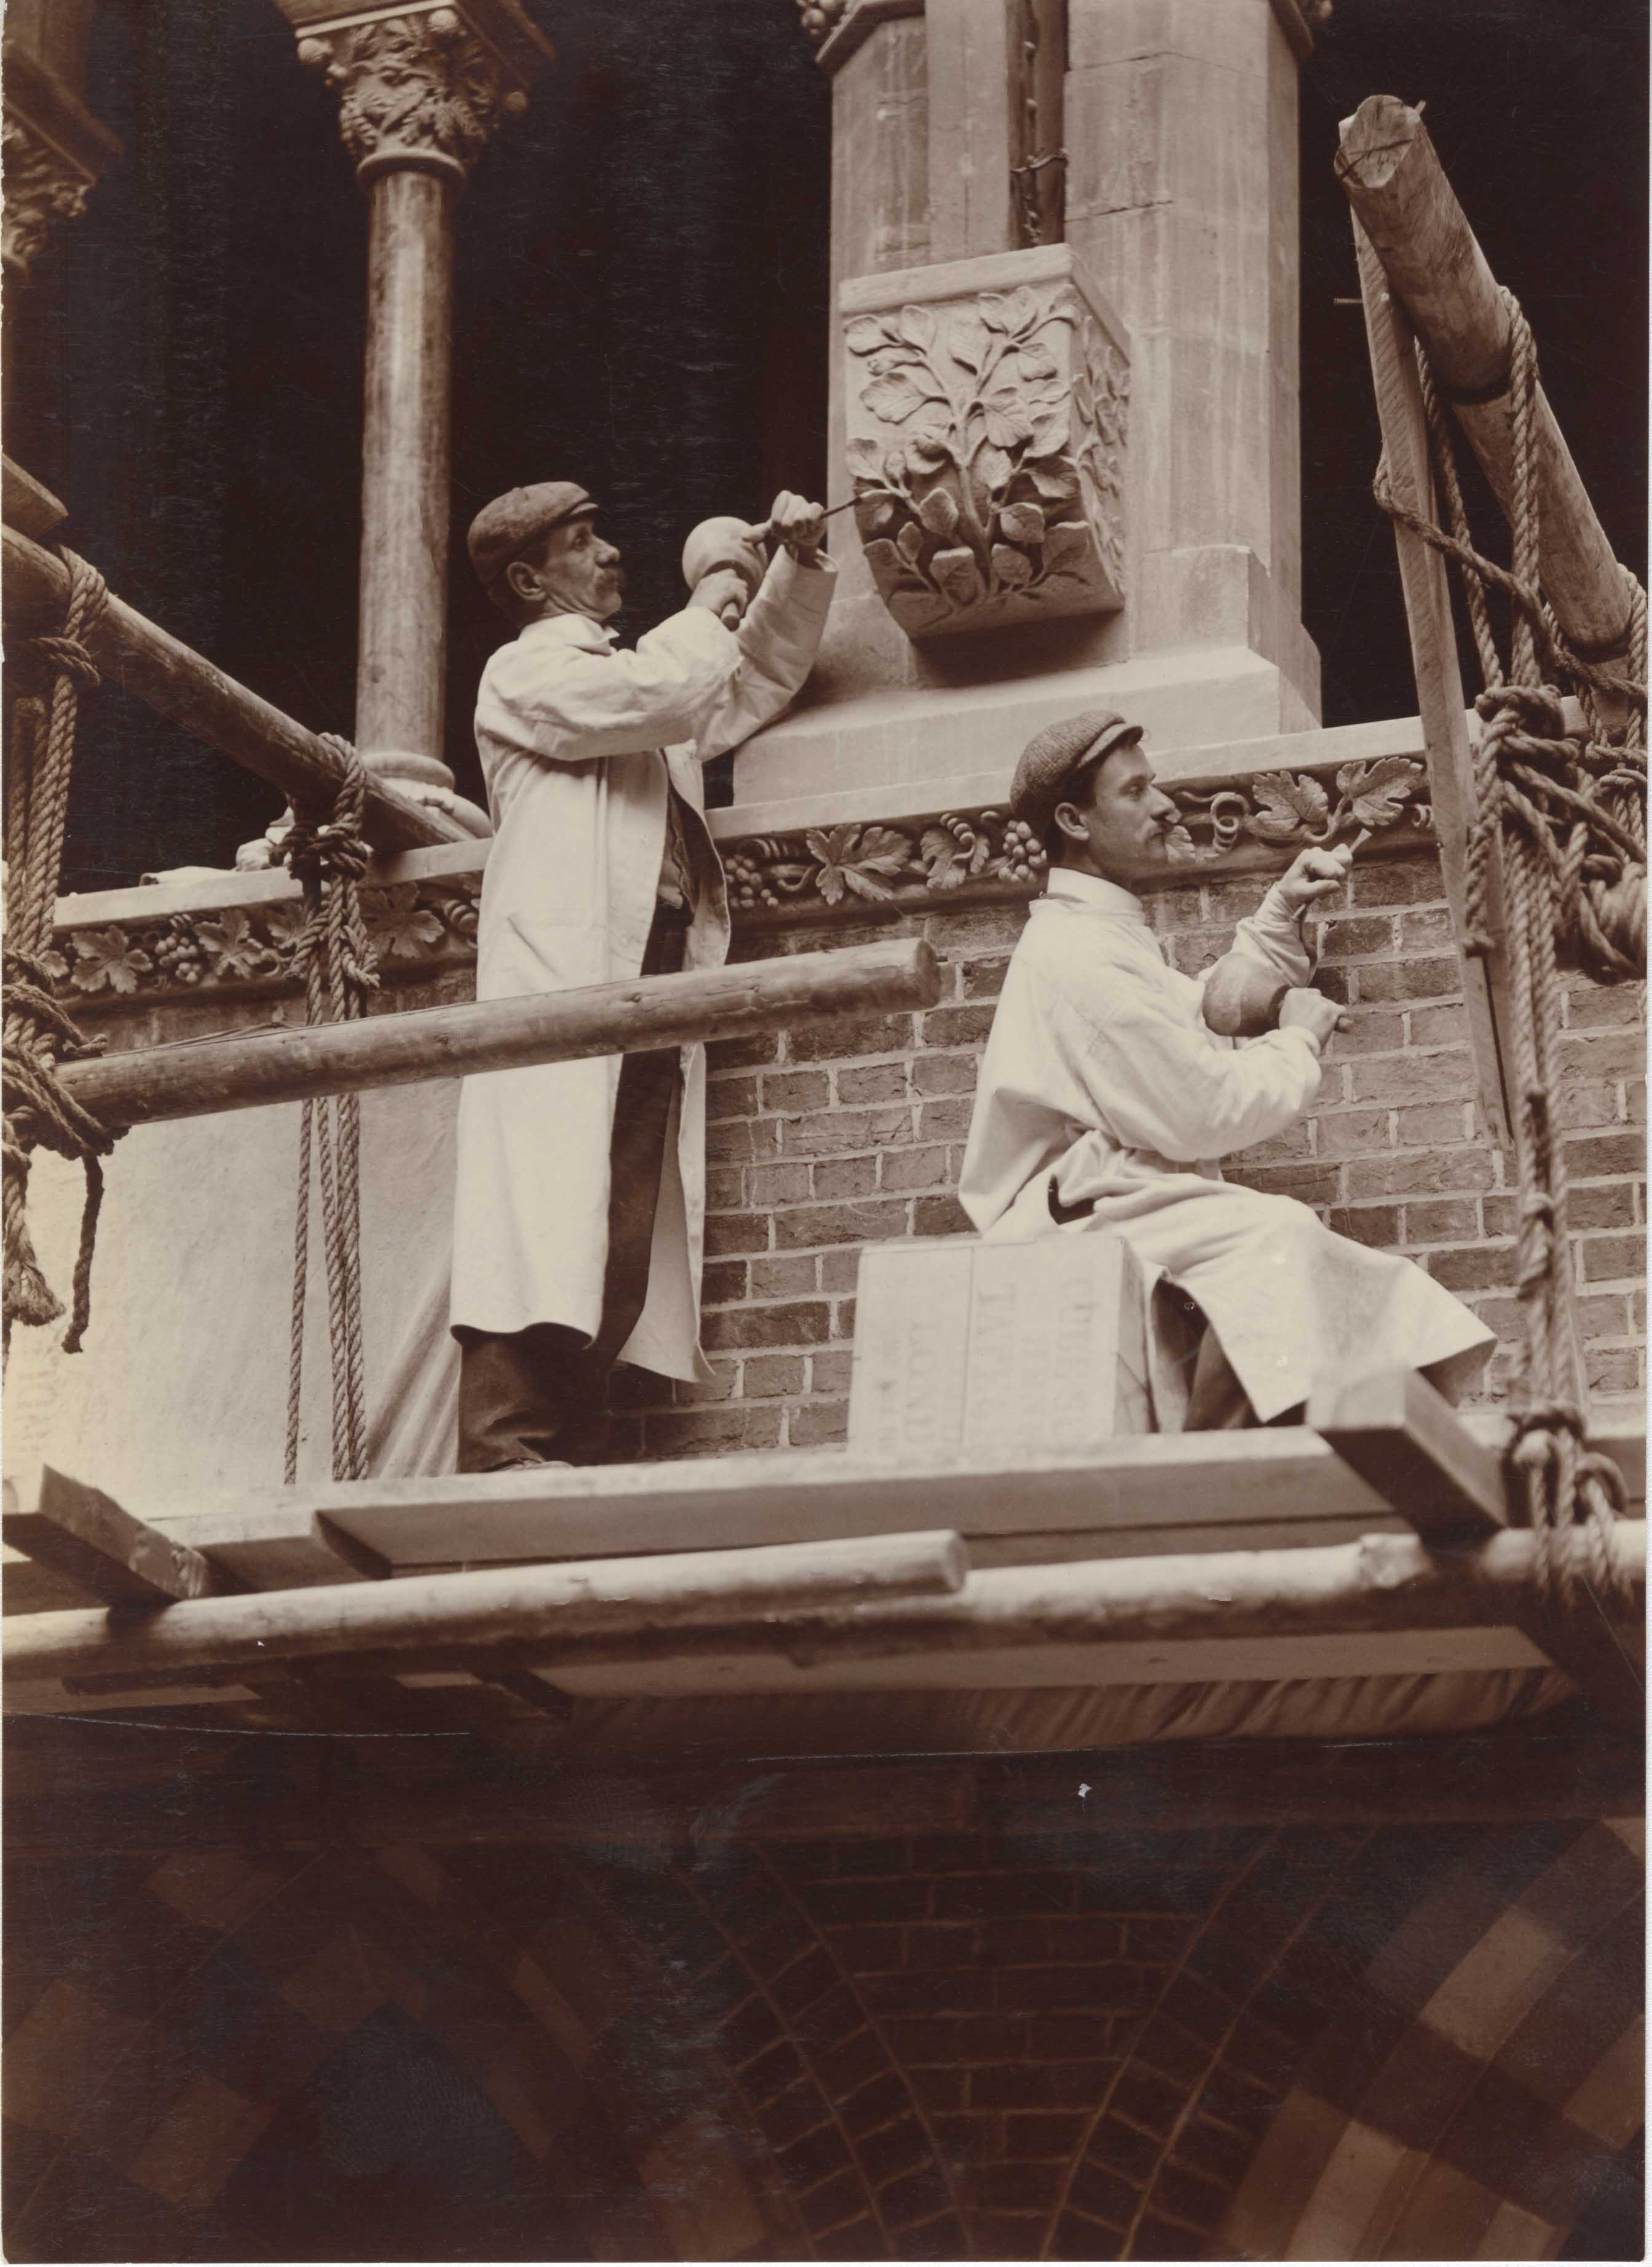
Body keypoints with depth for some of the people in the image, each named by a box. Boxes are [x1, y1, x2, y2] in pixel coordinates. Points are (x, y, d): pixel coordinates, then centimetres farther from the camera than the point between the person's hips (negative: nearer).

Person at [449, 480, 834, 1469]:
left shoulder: (630, 673, 31)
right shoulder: (527, 673, 5)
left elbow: (760, 678, 35)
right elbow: (661, 699, -12)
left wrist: (796, 568, 20)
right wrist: (708, 611, 5)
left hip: (654, 969, 8)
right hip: (565, 969, -8)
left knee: (625, 1228, -1)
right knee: (549, 1209, -18)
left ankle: (575, 1449, -4)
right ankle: (507, 1446, -24)